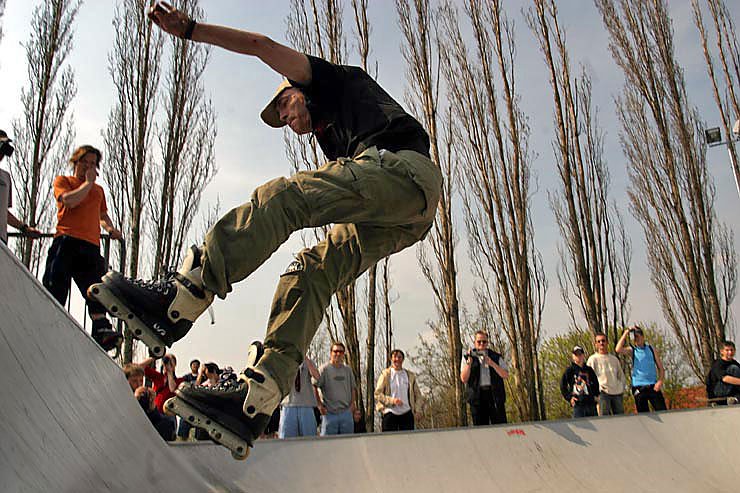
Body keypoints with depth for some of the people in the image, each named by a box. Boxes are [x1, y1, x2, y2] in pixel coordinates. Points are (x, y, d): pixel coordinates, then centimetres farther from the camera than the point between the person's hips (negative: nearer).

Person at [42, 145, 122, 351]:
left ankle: (102, 330, -23)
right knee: (56, 286, -9)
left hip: (91, 245, 4)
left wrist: (110, 228, 16)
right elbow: (70, 200, -6)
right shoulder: (62, 181, 15)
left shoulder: (99, 190, 30)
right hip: (66, 241, -3)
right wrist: (88, 182, 5)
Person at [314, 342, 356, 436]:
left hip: (346, 413, 4)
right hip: (329, 413, -4)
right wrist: (320, 405, -7)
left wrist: (352, 404, 9)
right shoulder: (324, 369, -4)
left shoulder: (348, 370, 11)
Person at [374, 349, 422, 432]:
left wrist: (415, 409, 2)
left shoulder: (410, 375, 13)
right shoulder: (385, 374, 4)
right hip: (390, 412, -2)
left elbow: (418, 395, 19)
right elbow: (377, 394, -2)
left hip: (406, 413, 2)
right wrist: (392, 400, -15)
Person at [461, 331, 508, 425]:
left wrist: (492, 364, -13)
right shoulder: (468, 358, 10)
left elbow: (505, 375, 1)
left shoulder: (496, 357, 12)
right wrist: (469, 362, -13)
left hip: (495, 395, 0)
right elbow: (464, 379, -1)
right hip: (477, 397, 0)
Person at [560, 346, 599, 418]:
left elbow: (596, 384, 24)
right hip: (578, 404, -4)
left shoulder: (589, 370, 12)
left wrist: (596, 395, 13)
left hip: (591, 403, 4)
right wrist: (569, 398, -4)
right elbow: (562, 386, 2)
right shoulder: (570, 370, 1)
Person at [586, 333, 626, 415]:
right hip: (603, 393, -5)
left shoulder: (614, 359, 16)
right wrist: (597, 388, -11)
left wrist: (622, 387, 9)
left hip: (617, 393, 5)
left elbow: (621, 375, 22)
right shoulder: (593, 359, 1)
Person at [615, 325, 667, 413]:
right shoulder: (632, 350, 5)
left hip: (653, 386, 1)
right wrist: (626, 332, -13)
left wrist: (660, 381, -7)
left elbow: (660, 368, 12)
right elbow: (618, 350, -16)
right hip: (639, 388, -1)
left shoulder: (651, 349, 11)